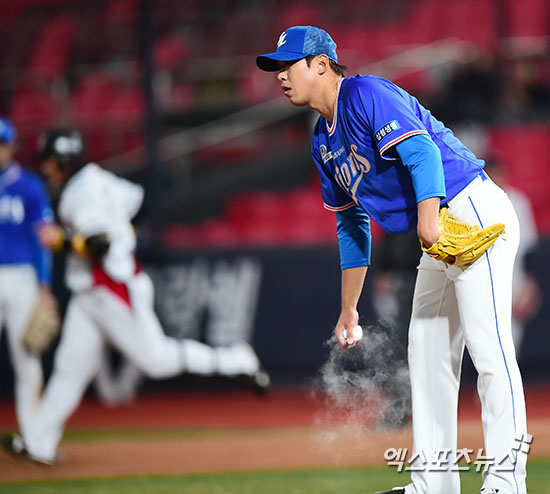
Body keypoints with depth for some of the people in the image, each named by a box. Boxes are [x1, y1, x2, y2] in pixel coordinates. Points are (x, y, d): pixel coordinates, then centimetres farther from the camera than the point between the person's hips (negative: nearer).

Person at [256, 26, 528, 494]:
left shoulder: (367, 95, -12)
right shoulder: (324, 141, 16)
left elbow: (422, 152, -26)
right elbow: (351, 224, 23)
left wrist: (429, 222, -41)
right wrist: (348, 309, 23)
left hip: (474, 211, -10)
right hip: (439, 236, 11)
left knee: (489, 350, -13)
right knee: (427, 351, 11)